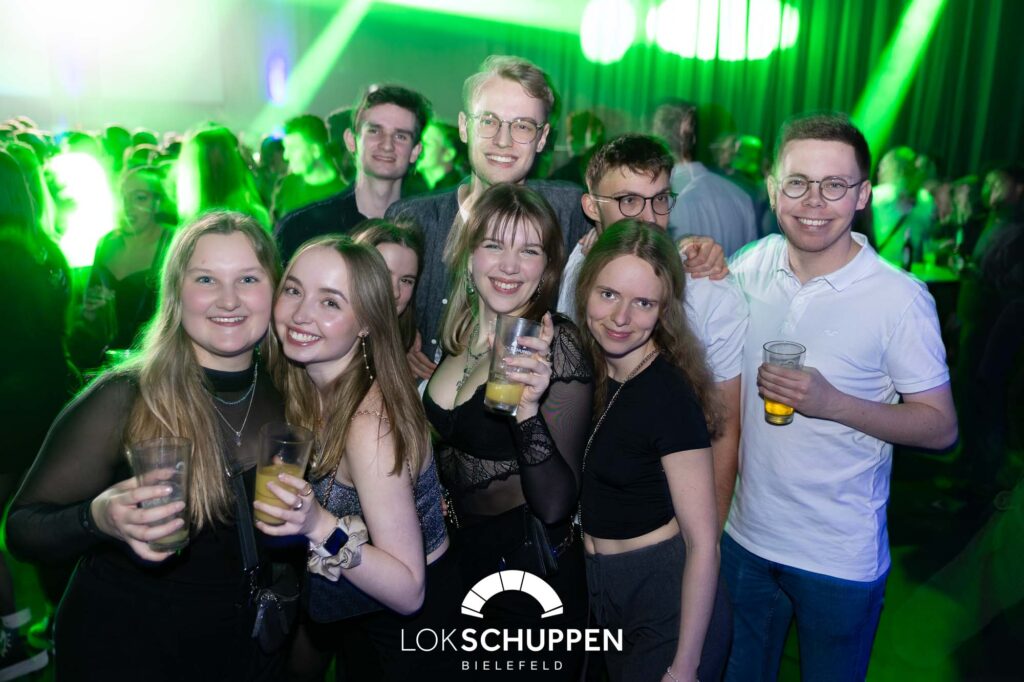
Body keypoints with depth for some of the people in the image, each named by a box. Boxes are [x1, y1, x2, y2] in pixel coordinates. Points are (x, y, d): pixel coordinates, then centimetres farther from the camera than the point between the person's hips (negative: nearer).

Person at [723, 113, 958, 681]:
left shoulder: (899, 299, -17)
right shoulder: (752, 263, -5)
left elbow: (941, 427, -11)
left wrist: (833, 403, -27)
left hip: (840, 560, -4)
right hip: (745, 535, 4)